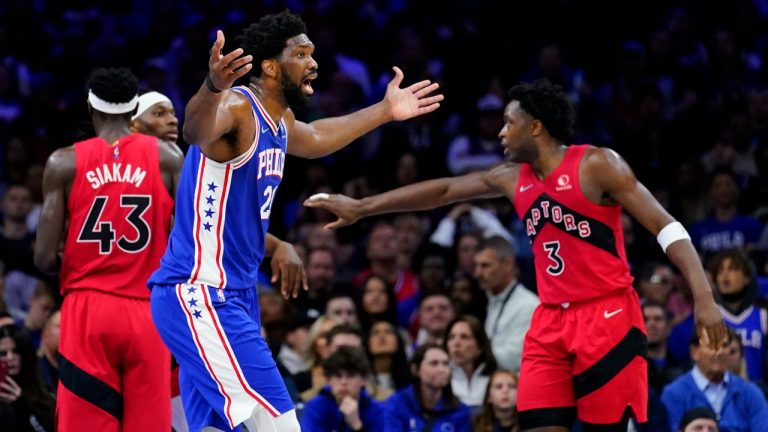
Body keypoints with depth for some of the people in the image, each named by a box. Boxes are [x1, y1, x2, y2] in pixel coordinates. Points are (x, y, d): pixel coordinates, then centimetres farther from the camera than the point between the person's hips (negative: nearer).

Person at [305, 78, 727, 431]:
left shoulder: (596, 165, -8)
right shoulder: (513, 179, 12)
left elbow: (666, 228, -11)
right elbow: (443, 190, 21)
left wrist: (703, 296, -21)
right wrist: (360, 208, 21)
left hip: (607, 317, -6)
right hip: (551, 321, 6)